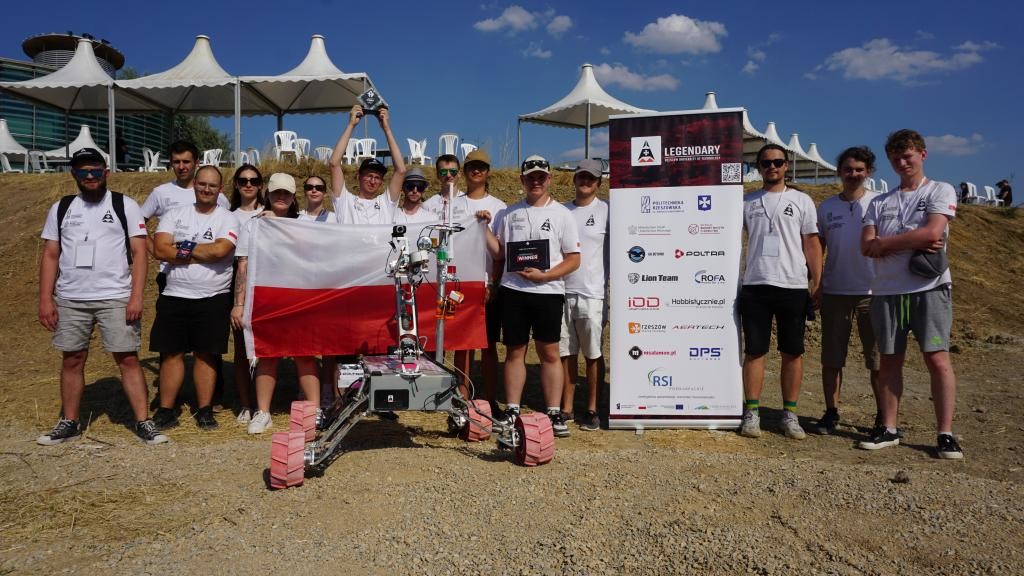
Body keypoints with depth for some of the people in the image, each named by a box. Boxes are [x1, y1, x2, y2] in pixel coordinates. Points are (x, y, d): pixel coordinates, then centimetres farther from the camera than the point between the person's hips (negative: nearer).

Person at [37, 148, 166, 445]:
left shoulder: (125, 206, 1)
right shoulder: (60, 209, 10)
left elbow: (140, 252, -4)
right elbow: (50, 256, 10)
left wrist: (136, 296, -12)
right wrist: (45, 299, 2)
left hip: (116, 298, -3)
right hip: (70, 299, 3)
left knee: (128, 359, -4)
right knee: (72, 360, 10)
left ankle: (143, 422, 1)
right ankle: (69, 423, 23)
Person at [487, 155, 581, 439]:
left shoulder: (562, 214, 3)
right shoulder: (509, 213, 11)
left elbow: (573, 259, -1)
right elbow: (499, 253, 13)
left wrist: (544, 275, -13)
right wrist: (484, 228, -1)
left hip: (548, 291, -2)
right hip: (513, 291, 2)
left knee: (549, 353, 2)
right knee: (514, 352, 7)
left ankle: (554, 413, 9)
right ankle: (512, 412, 14)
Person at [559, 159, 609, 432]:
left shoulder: (605, 210, 1)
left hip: (591, 292, -3)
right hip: (562, 290, 4)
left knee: (593, 354, 3)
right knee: (566, 352, 8)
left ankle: (592, 409, 14)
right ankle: (566, 408, 18)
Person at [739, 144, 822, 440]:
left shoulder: (801, 201, 9)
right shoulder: (747, 202, 11)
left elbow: (811, 243, 7)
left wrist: (818, 283, 1)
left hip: (793, 286, 0)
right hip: (755, 285, 1)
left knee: (793, 352, 4)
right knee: (754, 351, 2)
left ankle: (790, 414, 13)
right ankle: (752, 413, 8)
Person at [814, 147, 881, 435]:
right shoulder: (826, 208, 8)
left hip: (873, 291, -2)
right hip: (835, 291, 2)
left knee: (878, 357, 3)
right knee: (831, 357, 6)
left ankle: (884, 415, 16)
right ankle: (831, 412, 17)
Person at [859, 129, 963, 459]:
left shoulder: (941, 191, 5)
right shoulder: (879, 203, 15)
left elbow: (932, 233, -12)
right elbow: (866, 247, 2)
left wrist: (884, 243, -3)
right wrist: (914, 245, -9)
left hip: (929, 288, -3)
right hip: (886, 291, 4)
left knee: (937, 358, -7)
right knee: (890, 360, 7)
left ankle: (945, 434, -1)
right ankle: (889, 429, 14)